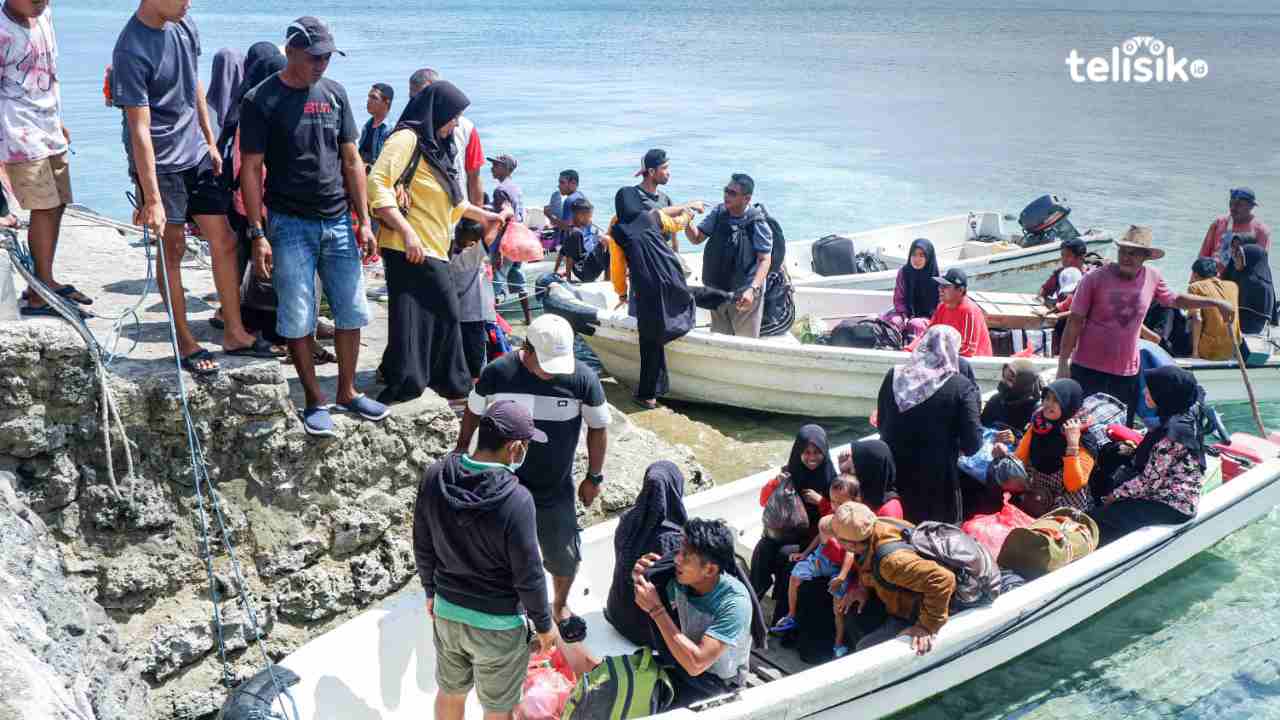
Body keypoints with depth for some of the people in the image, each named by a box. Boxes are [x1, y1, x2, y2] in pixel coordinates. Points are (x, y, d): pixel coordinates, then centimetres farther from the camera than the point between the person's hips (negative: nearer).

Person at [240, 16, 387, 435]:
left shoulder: (334, 94, 8)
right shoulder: (261, 101, -5)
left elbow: (351, 161, 10)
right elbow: (251, 170, -6)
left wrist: (364, 221, 5)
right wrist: (257, 235, -11)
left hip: (338, 223, 4)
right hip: (290, 225, -4)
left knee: (352, 311, 8)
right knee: (297, 319, 1)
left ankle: (347, 392, 23)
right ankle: (315, 401, 14)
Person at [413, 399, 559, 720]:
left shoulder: (434, 476, -12)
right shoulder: (516, 499, -29)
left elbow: (422, 545, 0)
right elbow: (528, 575, -20)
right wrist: (544, 624, -3)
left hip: (446, 611, 6)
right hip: (498, 624, -5)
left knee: (450, 692, 27)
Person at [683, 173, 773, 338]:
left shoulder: (757, 222, -15)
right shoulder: (718, 213, 0)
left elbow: (764, 259, -16)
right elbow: (696, 238, 6)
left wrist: (753, 289, -28)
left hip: (743, 295, -5)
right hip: (717, 290, 5)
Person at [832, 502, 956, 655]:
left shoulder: (891, 560, -42)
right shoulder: (874, 528, -17)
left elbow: (942, 579, -48)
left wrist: (927, 626, -39)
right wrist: (863, 587, -3)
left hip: (911, 618, -8)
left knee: (865, 650, -9)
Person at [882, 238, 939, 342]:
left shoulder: (935, 276, -6)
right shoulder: (904, 272, 1)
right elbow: (898, 299, 6)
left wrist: (928, 319, -15)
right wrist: (905, 317, -9)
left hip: (928, 317, -3)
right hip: (907, 313, 3)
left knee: (916, 325, -34)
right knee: (892, 321, -27)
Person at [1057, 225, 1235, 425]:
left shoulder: (1152, 278, 3)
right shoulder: (1095, 279, -11)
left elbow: (1175, 299, 22)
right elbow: (1074, 322, -8)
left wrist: (1217, 302, 19)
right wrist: (1063, 363, -11)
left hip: (1127, 373, 4)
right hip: (1088, 370, -4)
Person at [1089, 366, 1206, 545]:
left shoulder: (1173, 429, -25)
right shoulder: (1186, 416, 4)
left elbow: (1150, 480, -21)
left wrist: (1115, 495, -10)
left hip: (1172, 506, -10)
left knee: (1097, 519, -18)